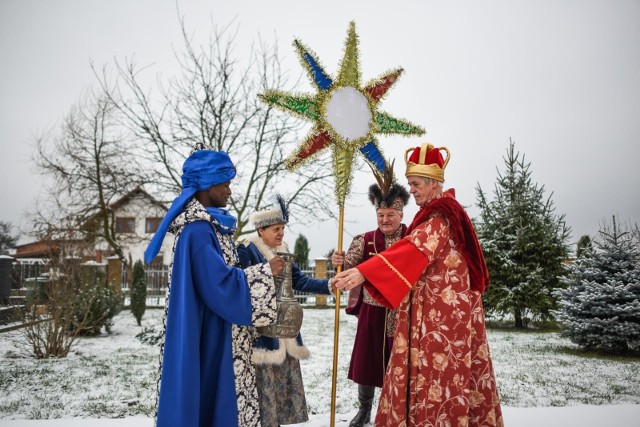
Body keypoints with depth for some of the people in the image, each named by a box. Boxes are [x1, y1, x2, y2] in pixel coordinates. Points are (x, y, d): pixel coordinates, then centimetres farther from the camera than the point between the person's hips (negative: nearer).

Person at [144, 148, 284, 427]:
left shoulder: (209, 225, 10)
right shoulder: (197, 230, -20)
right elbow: (221, 284, -23)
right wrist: (265, 272, -14)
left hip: (216, 333, 10)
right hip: (206, 335, -10)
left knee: (217, 395, 14)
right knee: (209, 395, 0)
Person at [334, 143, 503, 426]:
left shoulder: (439, 216, -16)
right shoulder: (444, 211, 17)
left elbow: (414, 250, -30)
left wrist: (364, 272, -39)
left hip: (441, 312, -10)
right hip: (438, 308, 10)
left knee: (436, 376, -5)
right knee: (444, 375, 13)